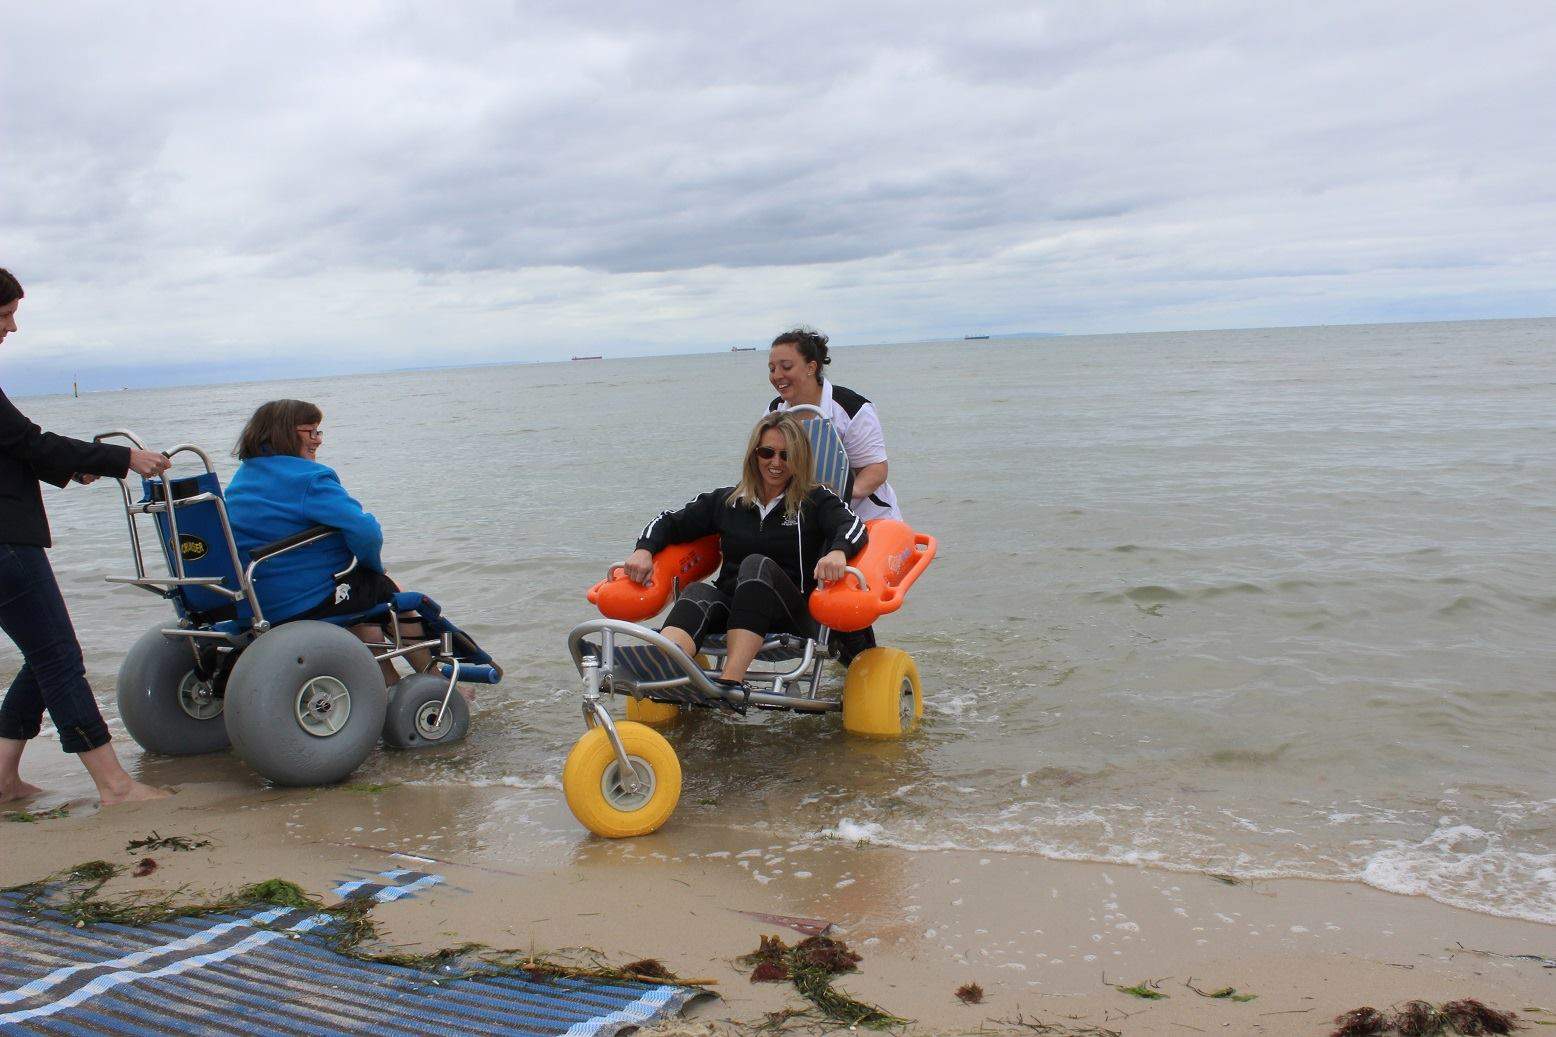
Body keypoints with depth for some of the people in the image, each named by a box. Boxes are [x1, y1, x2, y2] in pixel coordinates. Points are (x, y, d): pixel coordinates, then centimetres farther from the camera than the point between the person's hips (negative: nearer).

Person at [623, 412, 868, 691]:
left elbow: (853, 526, -8)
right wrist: (644, 550, -3)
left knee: (758, 565, -32)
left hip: (793, 617, -2)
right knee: (699, 592, -31)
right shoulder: (725, 501, 20)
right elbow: (672, 522, 19)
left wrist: (838, 552, -33)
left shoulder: (816, 500, 11)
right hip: (729, 605, 2)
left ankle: (731, 681, -51)